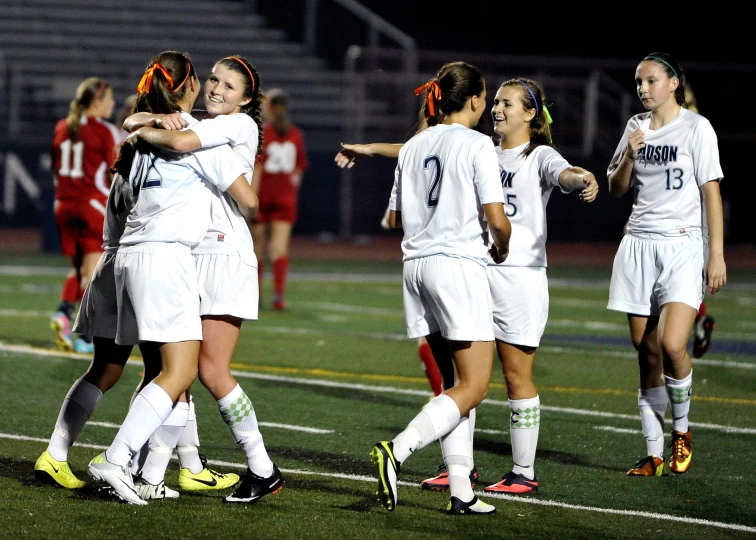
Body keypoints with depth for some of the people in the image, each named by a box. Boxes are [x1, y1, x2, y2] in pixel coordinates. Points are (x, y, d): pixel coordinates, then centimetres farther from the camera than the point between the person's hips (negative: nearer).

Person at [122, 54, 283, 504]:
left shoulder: (240, 124, -5)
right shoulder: (197, 124, 20)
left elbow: (180, 142, -21)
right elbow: (133, 121, 12)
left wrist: (145, 131, -4)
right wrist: (157, 119, -9)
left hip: (225, 253, -7)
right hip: (188, 253, 7)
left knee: (212, 371, -10)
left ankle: (264, 471, -1)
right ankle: (153, 474, 2)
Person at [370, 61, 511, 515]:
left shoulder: (414, 146, 11)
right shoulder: (476, 145, -7)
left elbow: (396, 217, 17)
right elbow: (497, 220, -12)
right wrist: (501, 248, 9)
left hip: (417, 265, 7)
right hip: (459, 264, -7)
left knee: (458, 382, 12)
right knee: (475, 385, -5)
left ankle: (461, 490, 6)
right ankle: (396, 451, -22)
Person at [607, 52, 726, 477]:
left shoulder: (696, 127, -3)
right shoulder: (636, 127, 13)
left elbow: (712, 192, -4)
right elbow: (617, 189, 17)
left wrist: (717, 254, -9)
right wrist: (629, 155, -3)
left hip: (683, 246, -5)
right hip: (639, 246, 5)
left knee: (672, 345, -21)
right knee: (647, 353, 1)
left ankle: (682, 430, 2)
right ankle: (654, 454, 7)